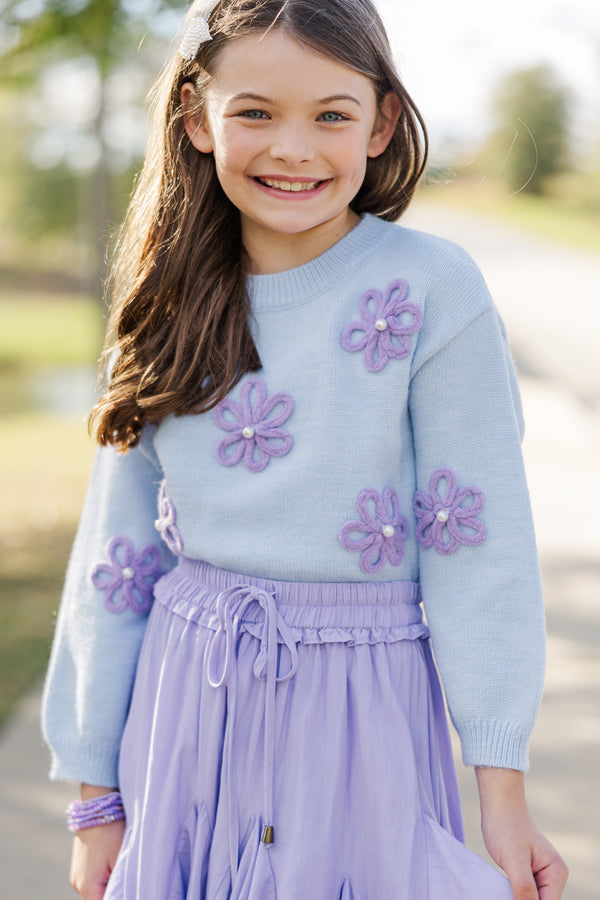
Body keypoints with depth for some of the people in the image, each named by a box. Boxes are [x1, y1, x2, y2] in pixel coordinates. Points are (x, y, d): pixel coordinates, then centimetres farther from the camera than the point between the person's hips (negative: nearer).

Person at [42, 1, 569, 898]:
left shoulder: (430, 291, -11)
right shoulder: (172, 304, 1)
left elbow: (480, 543, -10)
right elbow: (116, 553, 5)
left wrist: (503, 788, -12)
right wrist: (97, 792, 7)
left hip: (359, 712, -3)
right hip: (184, 704, 3)